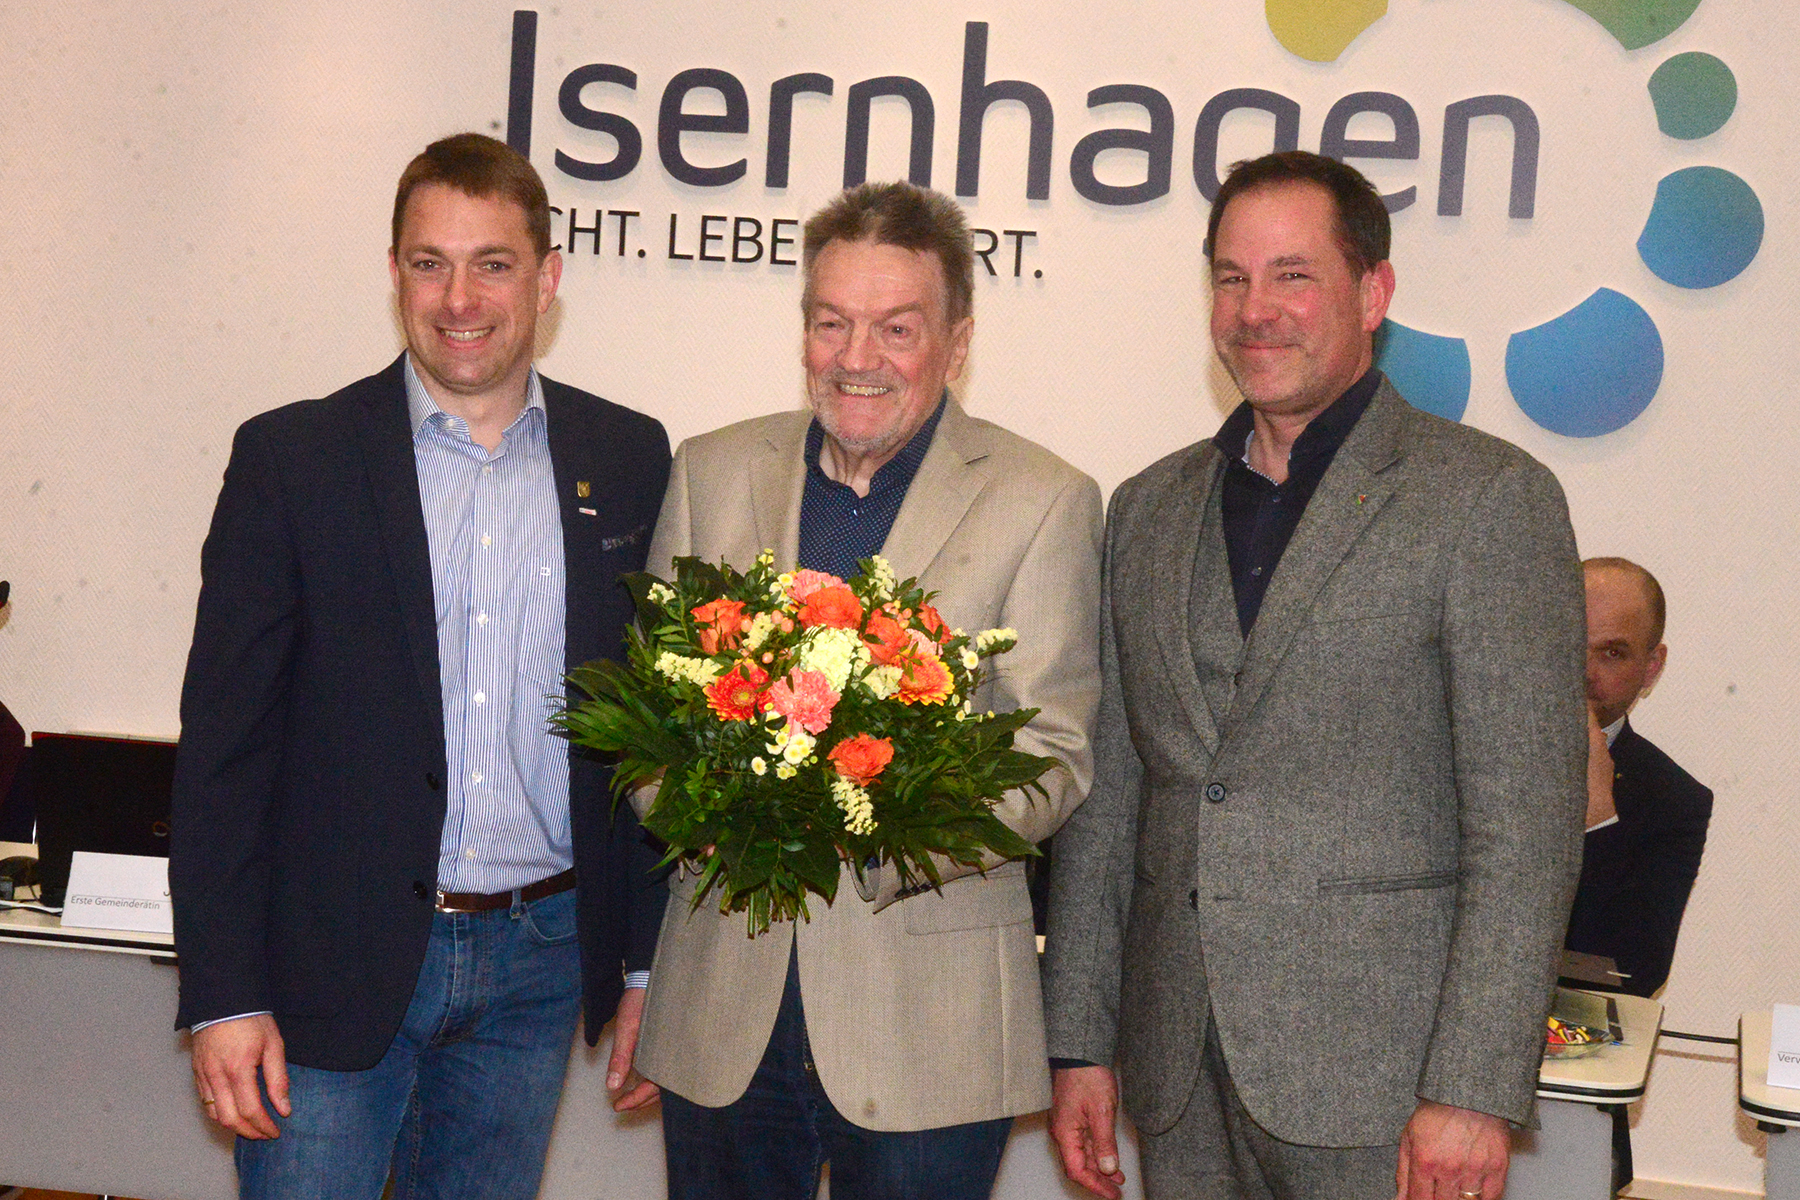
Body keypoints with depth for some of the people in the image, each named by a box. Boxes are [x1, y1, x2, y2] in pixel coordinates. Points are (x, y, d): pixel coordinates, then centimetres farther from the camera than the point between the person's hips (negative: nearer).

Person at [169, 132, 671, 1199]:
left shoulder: (630, 462, 3)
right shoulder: (293, 458, -4)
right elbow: (224, 739, -4)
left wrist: (651, 955, 6)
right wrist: (223, 993, -8)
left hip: (539, 962, 2)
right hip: (338, 963, -2)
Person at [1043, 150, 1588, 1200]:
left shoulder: (1490, 497, -5)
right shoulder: (1149, 508, 11)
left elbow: (1528, 820, -10)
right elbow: (1107, 795, 12)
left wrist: (1473, 1089, -15)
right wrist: (1081, 1040, 9)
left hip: (1379, 1075, -4)